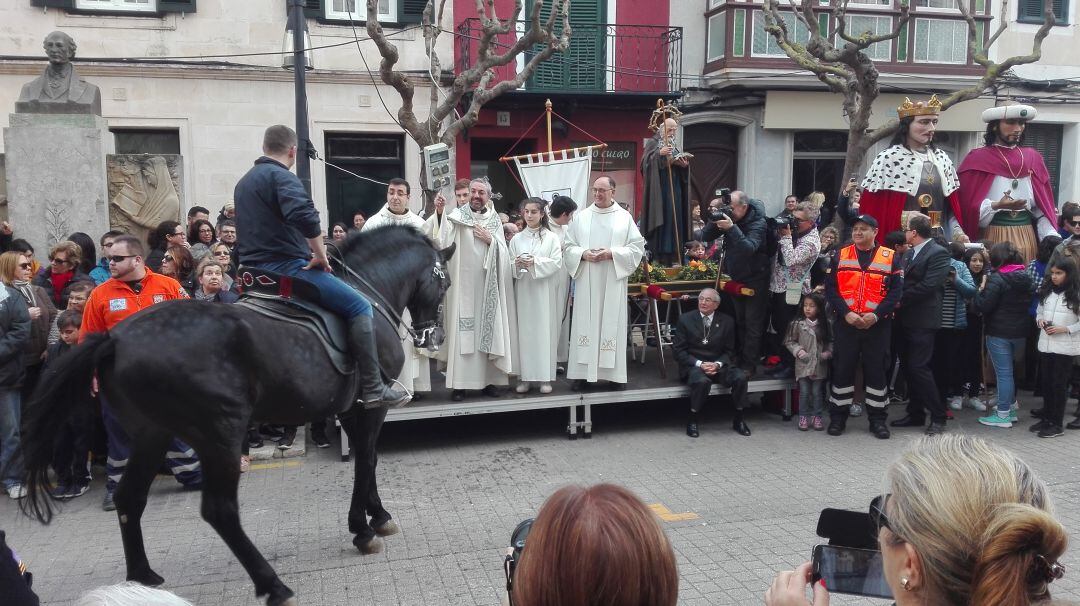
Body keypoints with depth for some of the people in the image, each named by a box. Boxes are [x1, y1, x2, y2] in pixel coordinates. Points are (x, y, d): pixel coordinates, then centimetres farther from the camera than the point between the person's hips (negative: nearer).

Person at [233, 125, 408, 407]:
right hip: (285, 266, -10)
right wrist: (321, 255, -16)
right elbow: (304, 216, -29)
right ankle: (373, 388, -13)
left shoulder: (243, 182, 20)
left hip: (253, 269, 10)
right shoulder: (282, 176, -11)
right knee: (359, 306, -9)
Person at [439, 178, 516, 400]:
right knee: (462, 331, -4)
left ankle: (488, 379, 13)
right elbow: (442, 245, -12)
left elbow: (504, 254, 7)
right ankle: (459, 383, 0)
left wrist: (490, 240, -9)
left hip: (487, 286, 3)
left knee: (488, 330, 5)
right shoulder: (455, 218, 2)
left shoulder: (495, 221, 11)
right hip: (462, 284, -3)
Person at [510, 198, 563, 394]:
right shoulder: (516, 239, 11)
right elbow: (509, 266, 8)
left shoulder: (551, 238, 3)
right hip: (523, 290, 2)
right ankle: (525, 377, 7)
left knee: (545, 330, -2)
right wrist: (517, 264, -13)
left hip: (544, 291, -2)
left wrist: (535, 263, -17)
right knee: (524, 331, 1)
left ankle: (545, 377, 3)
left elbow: (556, 263, -5)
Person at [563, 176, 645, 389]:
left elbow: (637, 247, -1)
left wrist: (611, 253, -13)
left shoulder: (625, 217, 4)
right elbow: (568, 246, 7)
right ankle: (582, 372, 5)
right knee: (585, 324, 1)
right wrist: (583, 254, -12)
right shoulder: (581, 217, 7)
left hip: (613, 283, -1)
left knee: (612, 324, 1)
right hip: (586, 282, 1)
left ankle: (615, 372, 8)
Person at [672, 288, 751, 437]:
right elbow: (679, 350, -2)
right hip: (693, 365, -3)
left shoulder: (727, 321, 7)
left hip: (718, 365, 3)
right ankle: (693, 421, -17)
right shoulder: (685, 319, 1)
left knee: (740, 376, -25)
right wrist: (699, 364, -15)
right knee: (702, 381, -36)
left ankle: (738, 420, -6)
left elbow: (729, 351, 8)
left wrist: (717, 364, -13)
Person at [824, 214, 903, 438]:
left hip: (878, 325, -1)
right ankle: (838, 417, 14)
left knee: (876, 370, 5)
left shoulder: (890, 257, 3)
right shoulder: (840, 256, 6)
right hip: (845, 323, 1)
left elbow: (896, 291, -2)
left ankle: (877, 419, 16)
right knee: (842, 369, 4)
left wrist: (876, 315, -15)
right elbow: (830, 288, 1)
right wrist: (846, 313, -13)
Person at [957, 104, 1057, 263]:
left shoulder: (1033, 158, 12)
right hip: (992, 238, -4)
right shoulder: (977, 159, -1)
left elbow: (1043, 205, 10)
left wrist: (1052, 239, -2)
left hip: (1027, 237, 4)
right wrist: (997, 206, -22)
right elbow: (968, 207, -6)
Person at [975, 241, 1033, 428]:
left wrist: (981, 291, -2)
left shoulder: (997, 279, -18)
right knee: (1008, 371, 20)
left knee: (1003, 373, -2)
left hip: (999, 333, -7)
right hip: (1019, 332, 7)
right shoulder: (1025, 278, 7)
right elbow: (1029, 302, 19)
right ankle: (1011, 408, 28)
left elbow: (983, 306, -19)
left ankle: (1003, 415, 5)